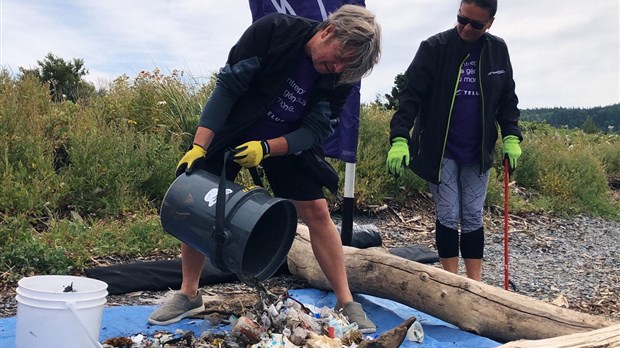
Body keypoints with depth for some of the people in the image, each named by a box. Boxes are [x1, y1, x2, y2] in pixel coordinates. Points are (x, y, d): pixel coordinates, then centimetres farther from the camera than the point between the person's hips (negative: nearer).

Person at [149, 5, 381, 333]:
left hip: (289, 143, 2)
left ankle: (346, 303, 4)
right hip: (229, 133, -1)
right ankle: (188, 295, 18)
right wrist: (198, 147, -28)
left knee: (317, 211, -7)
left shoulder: (340, 77, -17)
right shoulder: (272, 31, -26)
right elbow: (227, 87, -23)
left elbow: (315, 131, -16)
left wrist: (266, 148, -33)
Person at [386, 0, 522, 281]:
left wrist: (511, 136, -3)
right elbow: (411, 95, -14)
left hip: (477, 153, 3)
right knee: (448, 216, 1)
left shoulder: (498, 50, 2)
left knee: (473, 217, 8)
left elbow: (507, 99, 10)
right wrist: (399, 138, -26)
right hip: (440, 151, -3)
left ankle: (475, 283, 16)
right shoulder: (434, 48, -10)